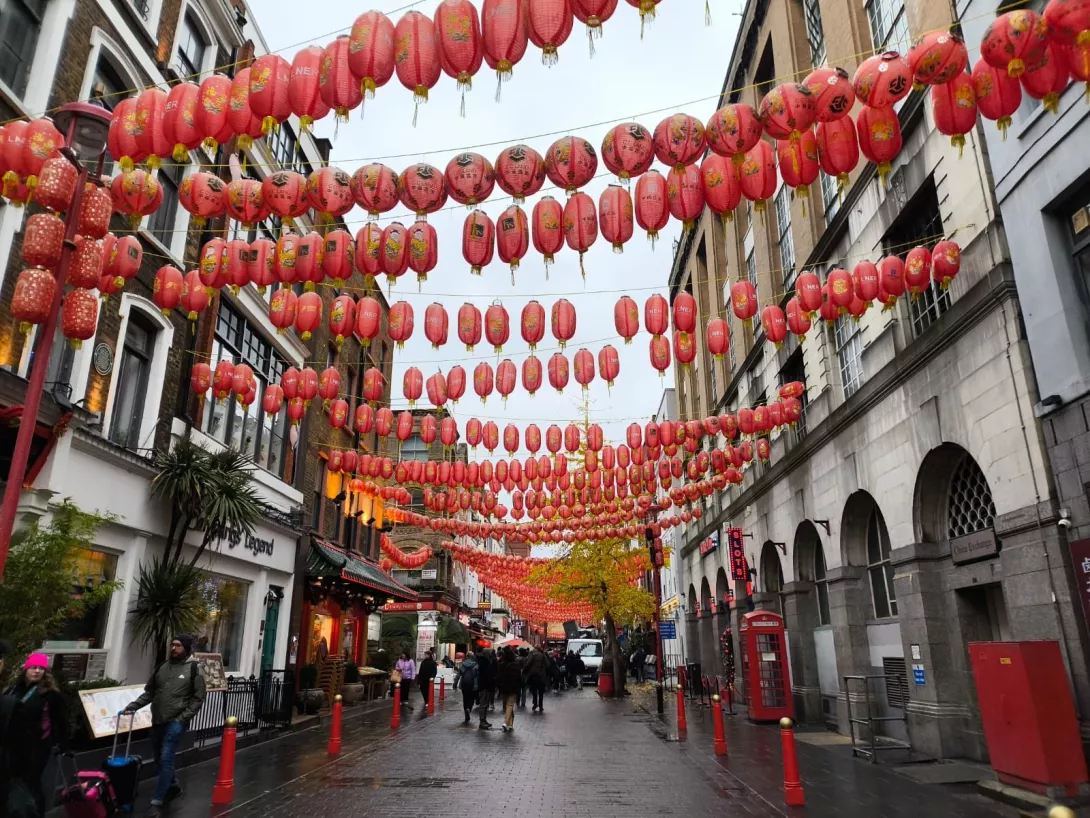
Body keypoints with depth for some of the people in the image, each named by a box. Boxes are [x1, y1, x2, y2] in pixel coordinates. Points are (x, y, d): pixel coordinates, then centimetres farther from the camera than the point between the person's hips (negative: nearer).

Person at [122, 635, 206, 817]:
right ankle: (173, 787, 37)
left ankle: (157, 802, -1)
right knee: (160, 759, 16)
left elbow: (197, 699, -7)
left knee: (166, 759, -9)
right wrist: (133, 706, -1)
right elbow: (149, 692, 13)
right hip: (157, 721, 6)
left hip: (175, 722, -6)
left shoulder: (194, 669, -8)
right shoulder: (162, 667, 7)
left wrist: (182, 719, -13)